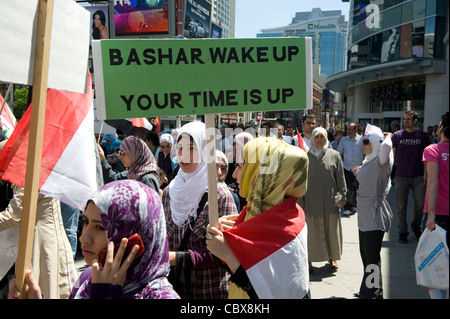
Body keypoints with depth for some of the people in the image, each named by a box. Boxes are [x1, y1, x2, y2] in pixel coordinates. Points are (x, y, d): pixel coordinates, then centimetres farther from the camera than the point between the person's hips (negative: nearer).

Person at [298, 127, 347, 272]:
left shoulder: (334, 155, 2)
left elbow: (340, 178, 5)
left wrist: (343, 195, 0)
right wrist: (300, 201, -2)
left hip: (330, 200, 1)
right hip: (311, 200, -1)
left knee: (331, 228, 9)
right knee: (311, 230, 2)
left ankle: (332, 257, 28)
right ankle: (309, 259, 15)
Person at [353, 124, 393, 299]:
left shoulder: (381, 160, -15)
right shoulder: (368, 161, 12)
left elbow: (386, 146, -37)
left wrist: (388, 135, -19)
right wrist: (359, 173, 17)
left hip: (375, 213, -10)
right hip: (365, 212, 10)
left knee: (371, 255, -4)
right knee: (365, 253, 16)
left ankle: (373, 292, 6)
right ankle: (367, 291, 29)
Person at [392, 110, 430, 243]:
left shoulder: (423, 136, 3)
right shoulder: (397, 135, 3)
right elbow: (392, 155, 6)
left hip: (418, 176, 0)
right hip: (401, 176, 0)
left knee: (421, 204, 0)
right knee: (401, 206, 3)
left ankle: (416, 226, 26)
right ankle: (402, 232, 15)